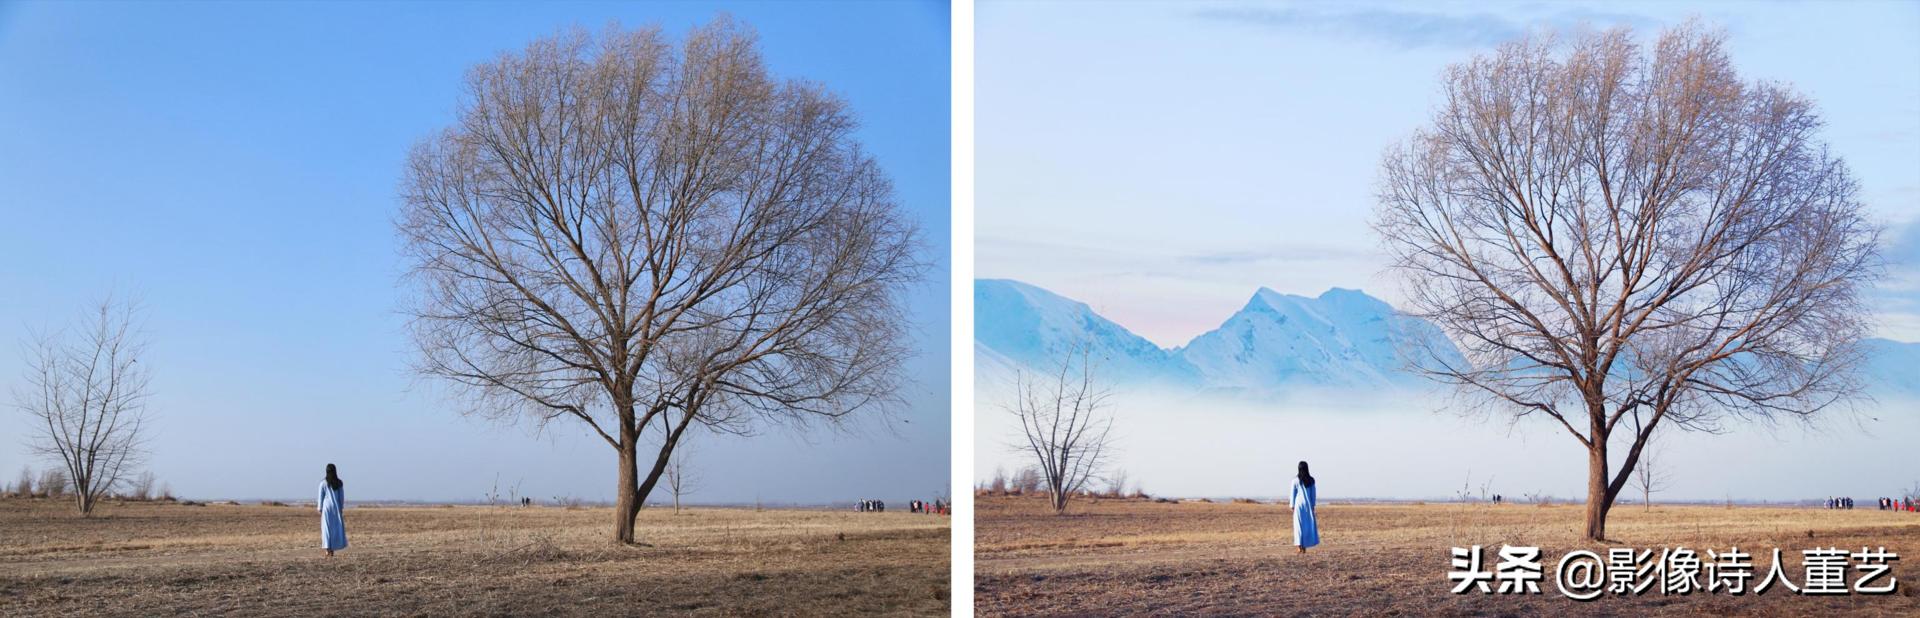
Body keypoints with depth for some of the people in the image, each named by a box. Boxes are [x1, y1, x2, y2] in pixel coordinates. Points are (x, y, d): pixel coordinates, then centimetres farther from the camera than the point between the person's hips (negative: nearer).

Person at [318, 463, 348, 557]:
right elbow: (342, 497, 4)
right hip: (337, 507, 2)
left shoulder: (323, 483, -5)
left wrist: (320, 509, 5)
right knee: (336, 528, 9)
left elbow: (321, 496, -3)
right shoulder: (340, 483, 0)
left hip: (327, 507, -2)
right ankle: (332, 550, 11)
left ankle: (328, 550, -5)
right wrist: (341, 508, 13)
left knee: (327, 528, 2)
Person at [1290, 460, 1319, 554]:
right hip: (1308, 504, 2)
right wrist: (1313, 506, 12)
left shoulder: (1295, 480, -6)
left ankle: (1300, 546, -6)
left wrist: (1292, 505, 3)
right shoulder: (1311, 480, 0)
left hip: (1298, 504, -2)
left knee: (1299, 525, 2)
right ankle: (1304, 547, 9)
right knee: (1308, 525, 9)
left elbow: (1293, 493, -4)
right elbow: (1313, 493, 4)